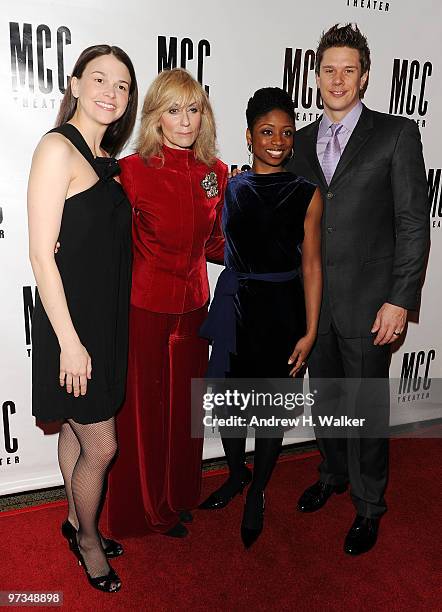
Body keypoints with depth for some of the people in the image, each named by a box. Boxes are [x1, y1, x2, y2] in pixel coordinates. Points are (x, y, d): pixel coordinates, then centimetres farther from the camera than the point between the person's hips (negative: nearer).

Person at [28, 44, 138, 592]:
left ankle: (76, 521, 42)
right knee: (101, 445, 4)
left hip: (105, 320, 8)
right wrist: (69, 341, -19)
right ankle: (87, 539, 30)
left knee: (77, 429, 22)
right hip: (70, 322, -8)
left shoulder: (106, 159, 11)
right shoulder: (58, 148, -13)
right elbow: (41, 253, -18)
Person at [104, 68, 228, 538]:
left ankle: (178, 498, 44)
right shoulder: (133, 170, -12)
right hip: (142, 308, -4)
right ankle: (143, 509, 38)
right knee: (142, 408, 12)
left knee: (183, 406, 19)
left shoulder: (216, 173, 3)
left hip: (192, 306, 5)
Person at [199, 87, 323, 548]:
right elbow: (223, 250, 10)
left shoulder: (306, 194, -3)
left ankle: (256, 494, 34)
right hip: (233, 305, 2)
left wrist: (310, 331, -8)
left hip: (281, 309, -2)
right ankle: (236, 475, 41)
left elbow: (311, 263, -4)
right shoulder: (229, 187, 4)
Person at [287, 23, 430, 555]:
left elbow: (413, 224, -7)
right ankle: (333, 474, 43)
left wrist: (400, 299, -13)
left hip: (367, 302, -4)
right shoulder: (302, 142, 11)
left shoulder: (396, 134, -3)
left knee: (367, 410, 7)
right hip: (312, 300, 5)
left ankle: (368, 507, 28)